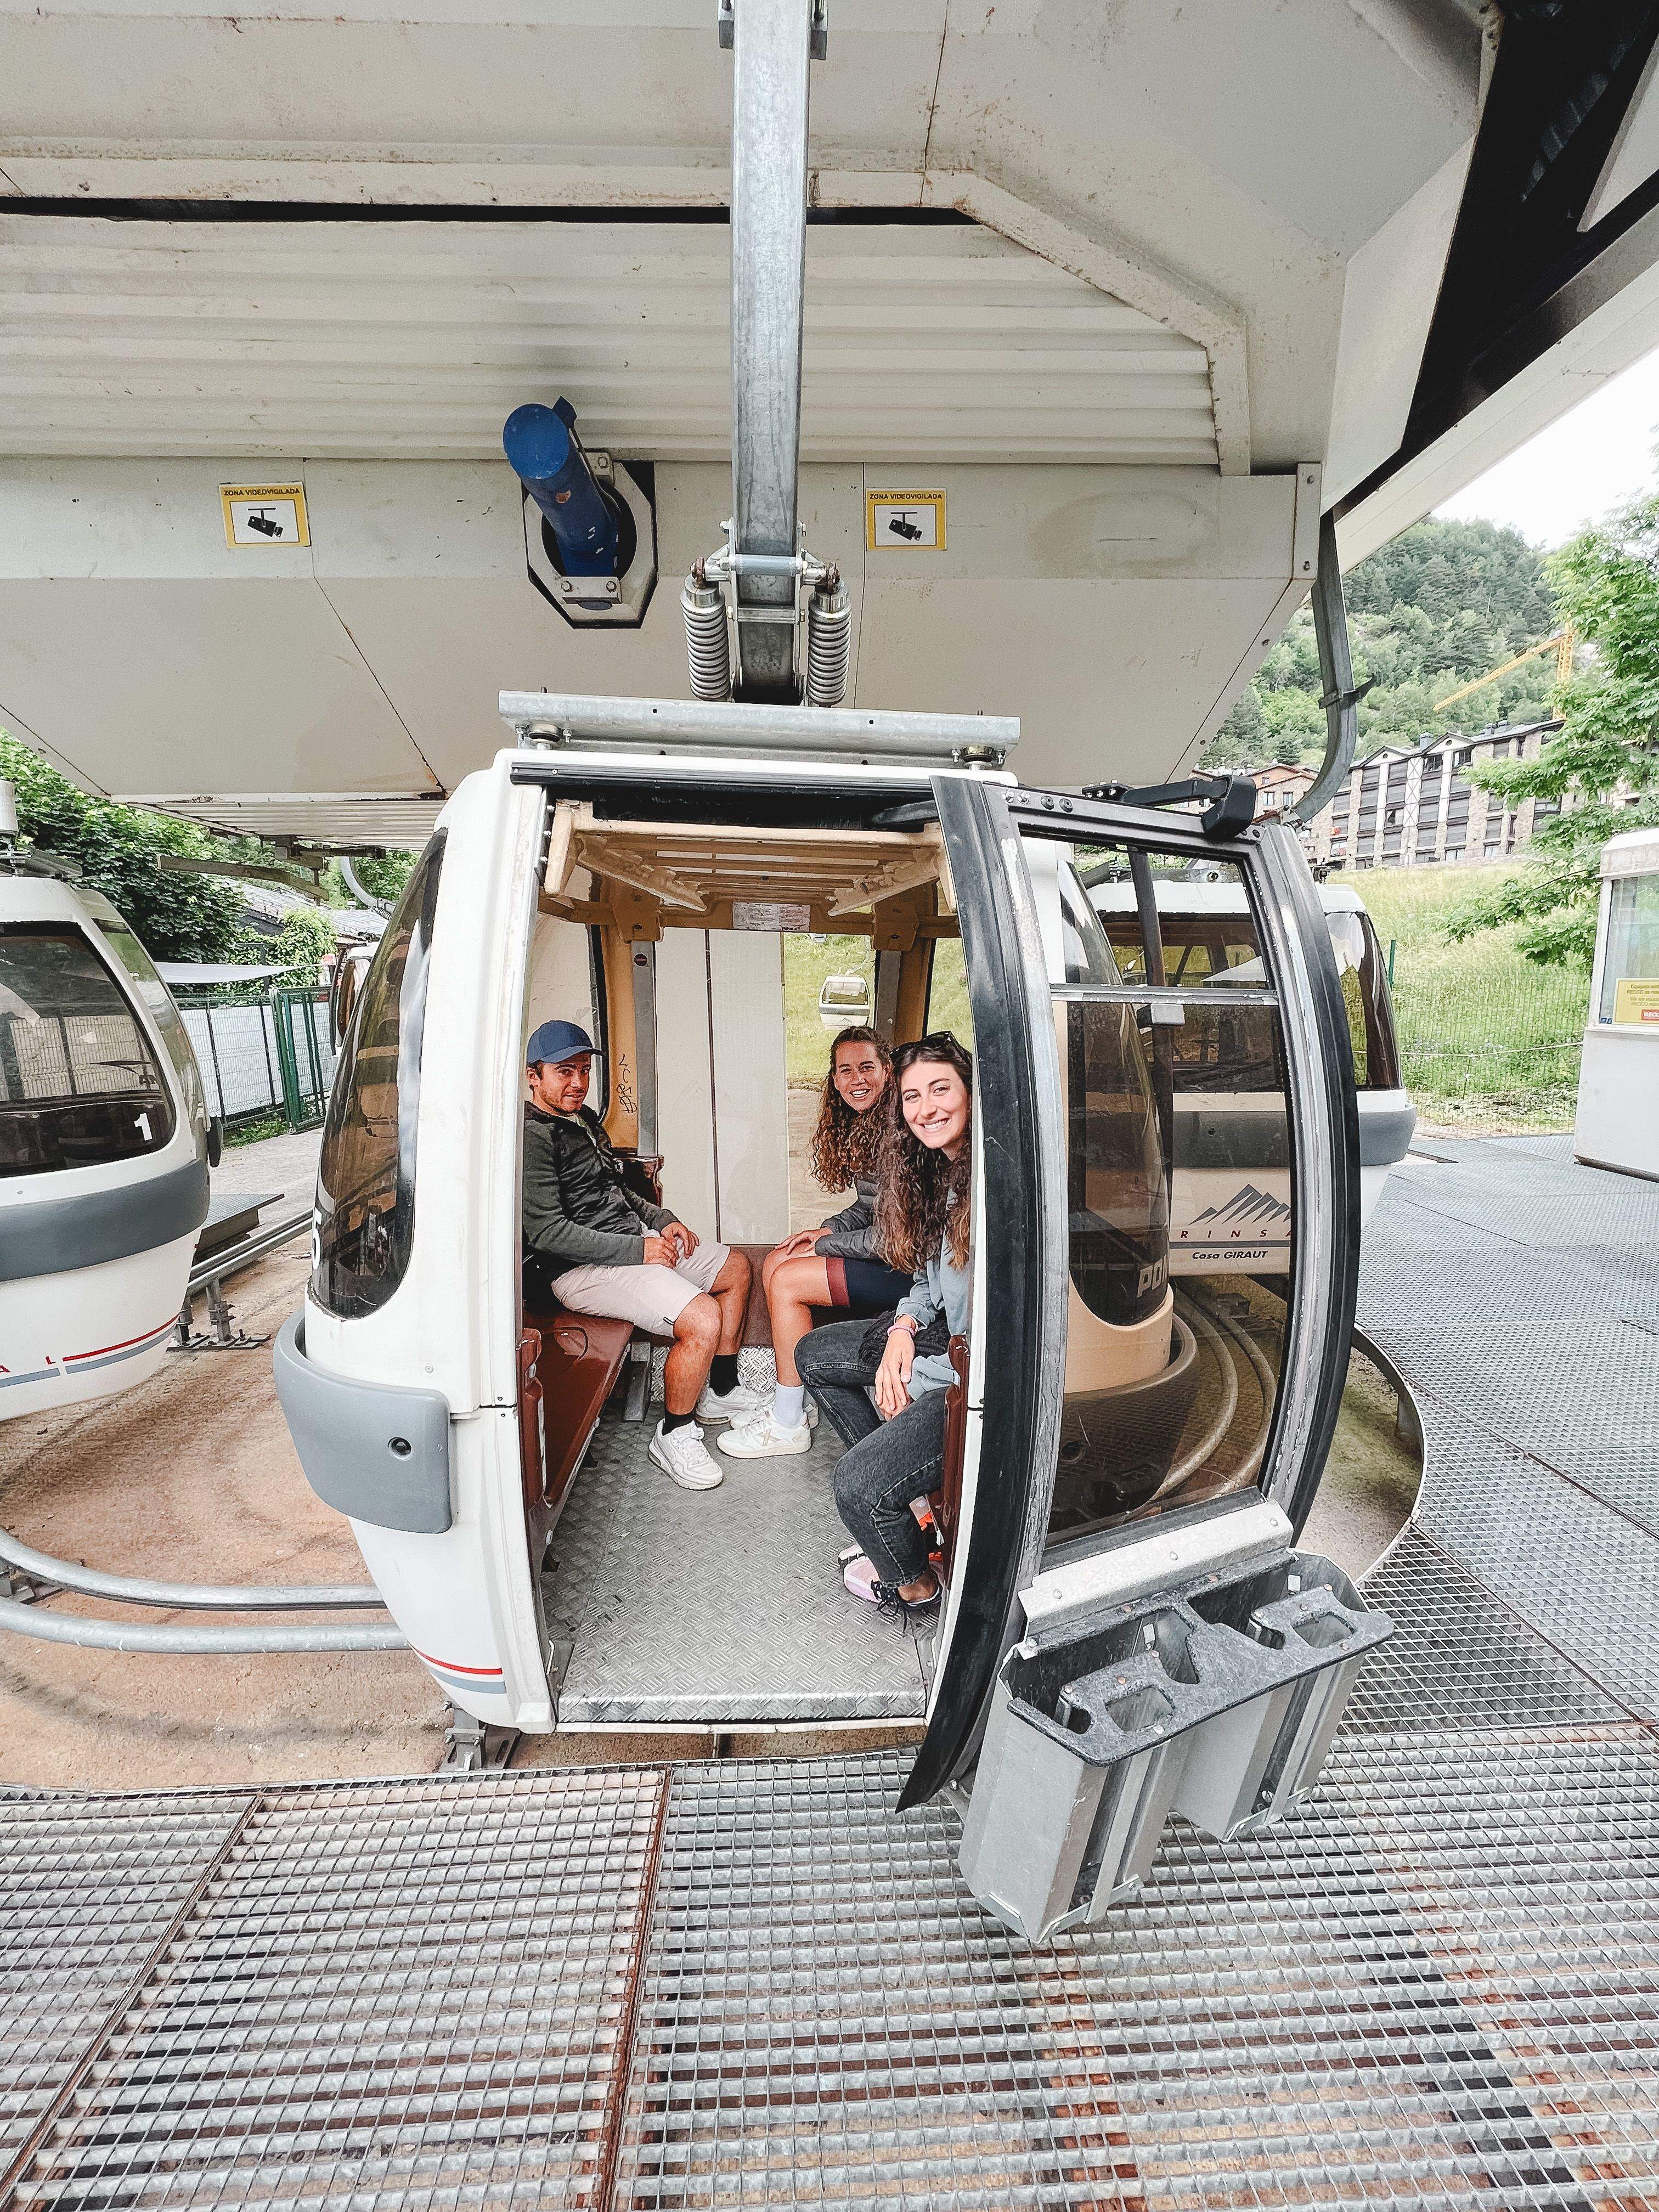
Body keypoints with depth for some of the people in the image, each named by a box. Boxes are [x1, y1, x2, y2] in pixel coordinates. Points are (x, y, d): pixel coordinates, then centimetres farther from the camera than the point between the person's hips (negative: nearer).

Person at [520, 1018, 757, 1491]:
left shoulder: (584, 1118, 14)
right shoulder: (531, 1137, -17)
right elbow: (547, 1233, -24)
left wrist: (662, 1220, 9)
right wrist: (638, 1250, -22)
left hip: (635, 1237, 11)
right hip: (584, 1267, -11)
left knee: (736, 1268, 15)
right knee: (703, 1318, -26)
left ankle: (720, 1391, 27)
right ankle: (674, 1435, -1)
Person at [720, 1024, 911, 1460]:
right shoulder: (858, 1125, 8)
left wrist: (826, 1245, -11)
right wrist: (826, 1229, 1)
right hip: (882, 1250, 10)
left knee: (787, 1281, -13)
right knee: (774, 1263, 4)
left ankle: (789, 1425, 4)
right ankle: (798, 1401, 14)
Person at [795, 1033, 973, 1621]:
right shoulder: (938, 1173, 3)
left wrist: (913, 1380, -15)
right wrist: (903, 1330, -6)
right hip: (943, 1338, 10)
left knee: (857, 1484, -16)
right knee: (815, 1354, 15)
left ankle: (913, 1587, 20)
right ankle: (903, 1491, 22)